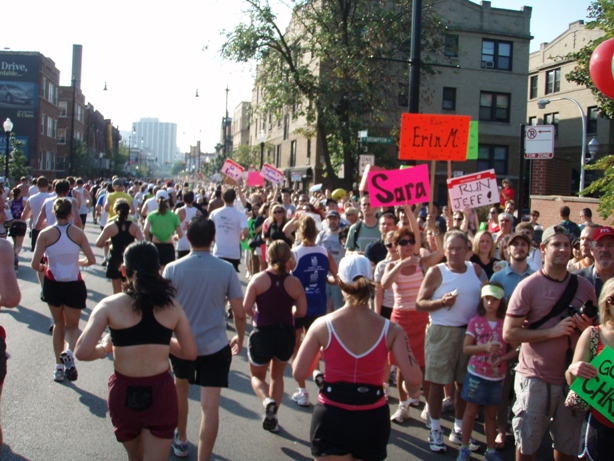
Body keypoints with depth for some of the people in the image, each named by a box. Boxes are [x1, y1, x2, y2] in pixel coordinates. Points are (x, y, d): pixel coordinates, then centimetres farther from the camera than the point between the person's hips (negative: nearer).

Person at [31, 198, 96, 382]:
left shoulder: (45, 234, -9)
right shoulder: (78, 233, -7)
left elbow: (35, 265, -12)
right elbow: (91, 260, -6)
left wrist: (44, 268, 10)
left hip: (52, 284, 1)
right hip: (74, 284, -1)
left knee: (58, 323, 21)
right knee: (72, 325, 14)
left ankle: (59, 366, 20)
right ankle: (68, 351, -17)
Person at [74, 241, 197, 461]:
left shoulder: (110, 305, -7)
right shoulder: (172, 306, -2)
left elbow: (82, 352, -14)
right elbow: (190, 352, 3)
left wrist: (105, 347, 6)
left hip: (124, 392, 1)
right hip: (160, 392, 0)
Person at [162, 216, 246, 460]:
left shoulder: (173, 269, -11)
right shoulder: (227, 269, -9)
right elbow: (239, 313, -6)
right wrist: (240, 338, 12)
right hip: (215, 346, -1)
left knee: (181, 389, 27)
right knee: (210, 406, 1)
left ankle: (181, 441, 44)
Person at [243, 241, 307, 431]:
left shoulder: (258, 279, -11)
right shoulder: (294, 282, -7)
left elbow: (246, 307, -15)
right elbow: (301, 311, -6)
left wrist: (256, 315, 6)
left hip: (262, 334, -2)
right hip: (286, 334, 2)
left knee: (257, 376, 19)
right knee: (277, 376, 25)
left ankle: (267, 401, -9)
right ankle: (273, 416, 26)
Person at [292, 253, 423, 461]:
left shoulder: (323, 325, -11)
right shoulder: (390, 330, -9)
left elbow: (299, 373, -8)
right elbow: (413, 380, -15)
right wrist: (409, 390, 8)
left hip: (331, 418, -2)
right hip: (373, 420, 2)